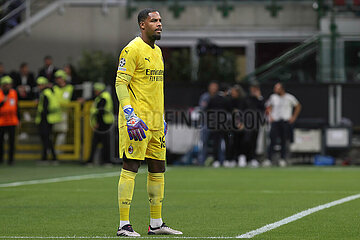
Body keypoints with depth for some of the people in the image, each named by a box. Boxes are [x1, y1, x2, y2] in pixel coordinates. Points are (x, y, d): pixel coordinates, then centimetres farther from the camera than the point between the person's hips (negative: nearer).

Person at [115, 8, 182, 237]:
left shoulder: (157, 51, 18)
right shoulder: (132, 50, -9)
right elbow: (120, 83, -14)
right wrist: (130, 116, -21)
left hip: (155, 120, 9)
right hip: (137, 119, -9)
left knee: (158, 168, 10)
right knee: (130, 167, -8)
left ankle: (156, 223, 17)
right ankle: (124, 225, -6)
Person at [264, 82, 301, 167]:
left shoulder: (289, 97, -1)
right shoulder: (273, 97, 7)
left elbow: (298, 106, 10)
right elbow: (268, 106, 21)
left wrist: (294, 117, 3)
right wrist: (270, 116, 7)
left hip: (286, 122, -1)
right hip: (275, 121, 1)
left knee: (284, 141, 0)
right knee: (273, 140, -8)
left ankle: (283, 159, 8)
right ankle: (269, 159, -10)